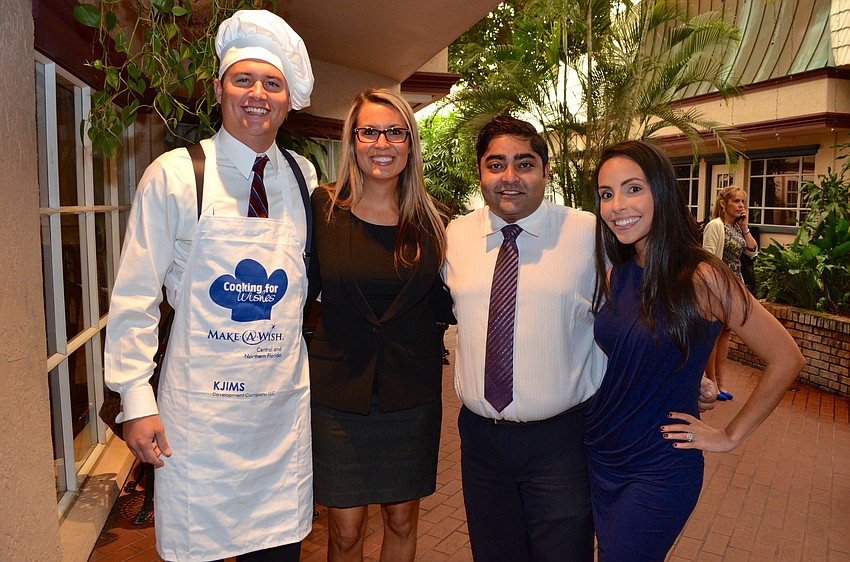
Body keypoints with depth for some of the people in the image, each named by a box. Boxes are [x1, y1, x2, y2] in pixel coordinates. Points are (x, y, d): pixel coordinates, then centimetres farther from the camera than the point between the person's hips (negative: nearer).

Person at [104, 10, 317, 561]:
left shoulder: (304, 178, 4)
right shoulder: (174, 175, -6)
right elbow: (135, 297, -4)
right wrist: (137, 402, -7)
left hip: (286, 403, 3)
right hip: (200, 404, -2)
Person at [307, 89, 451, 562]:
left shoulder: (432, 221, 0)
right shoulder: (322, 209, -6)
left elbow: (443, 306, 4)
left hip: (412, 394, 2)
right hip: (339, 392, -1)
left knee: (402, 520, 18)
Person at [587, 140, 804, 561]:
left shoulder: (701, 278, -18)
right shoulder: (615, 273, -2)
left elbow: (785, 359, -11)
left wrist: (730, 436, -7)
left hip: (658, 471, -5)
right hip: (598, 457, 6)